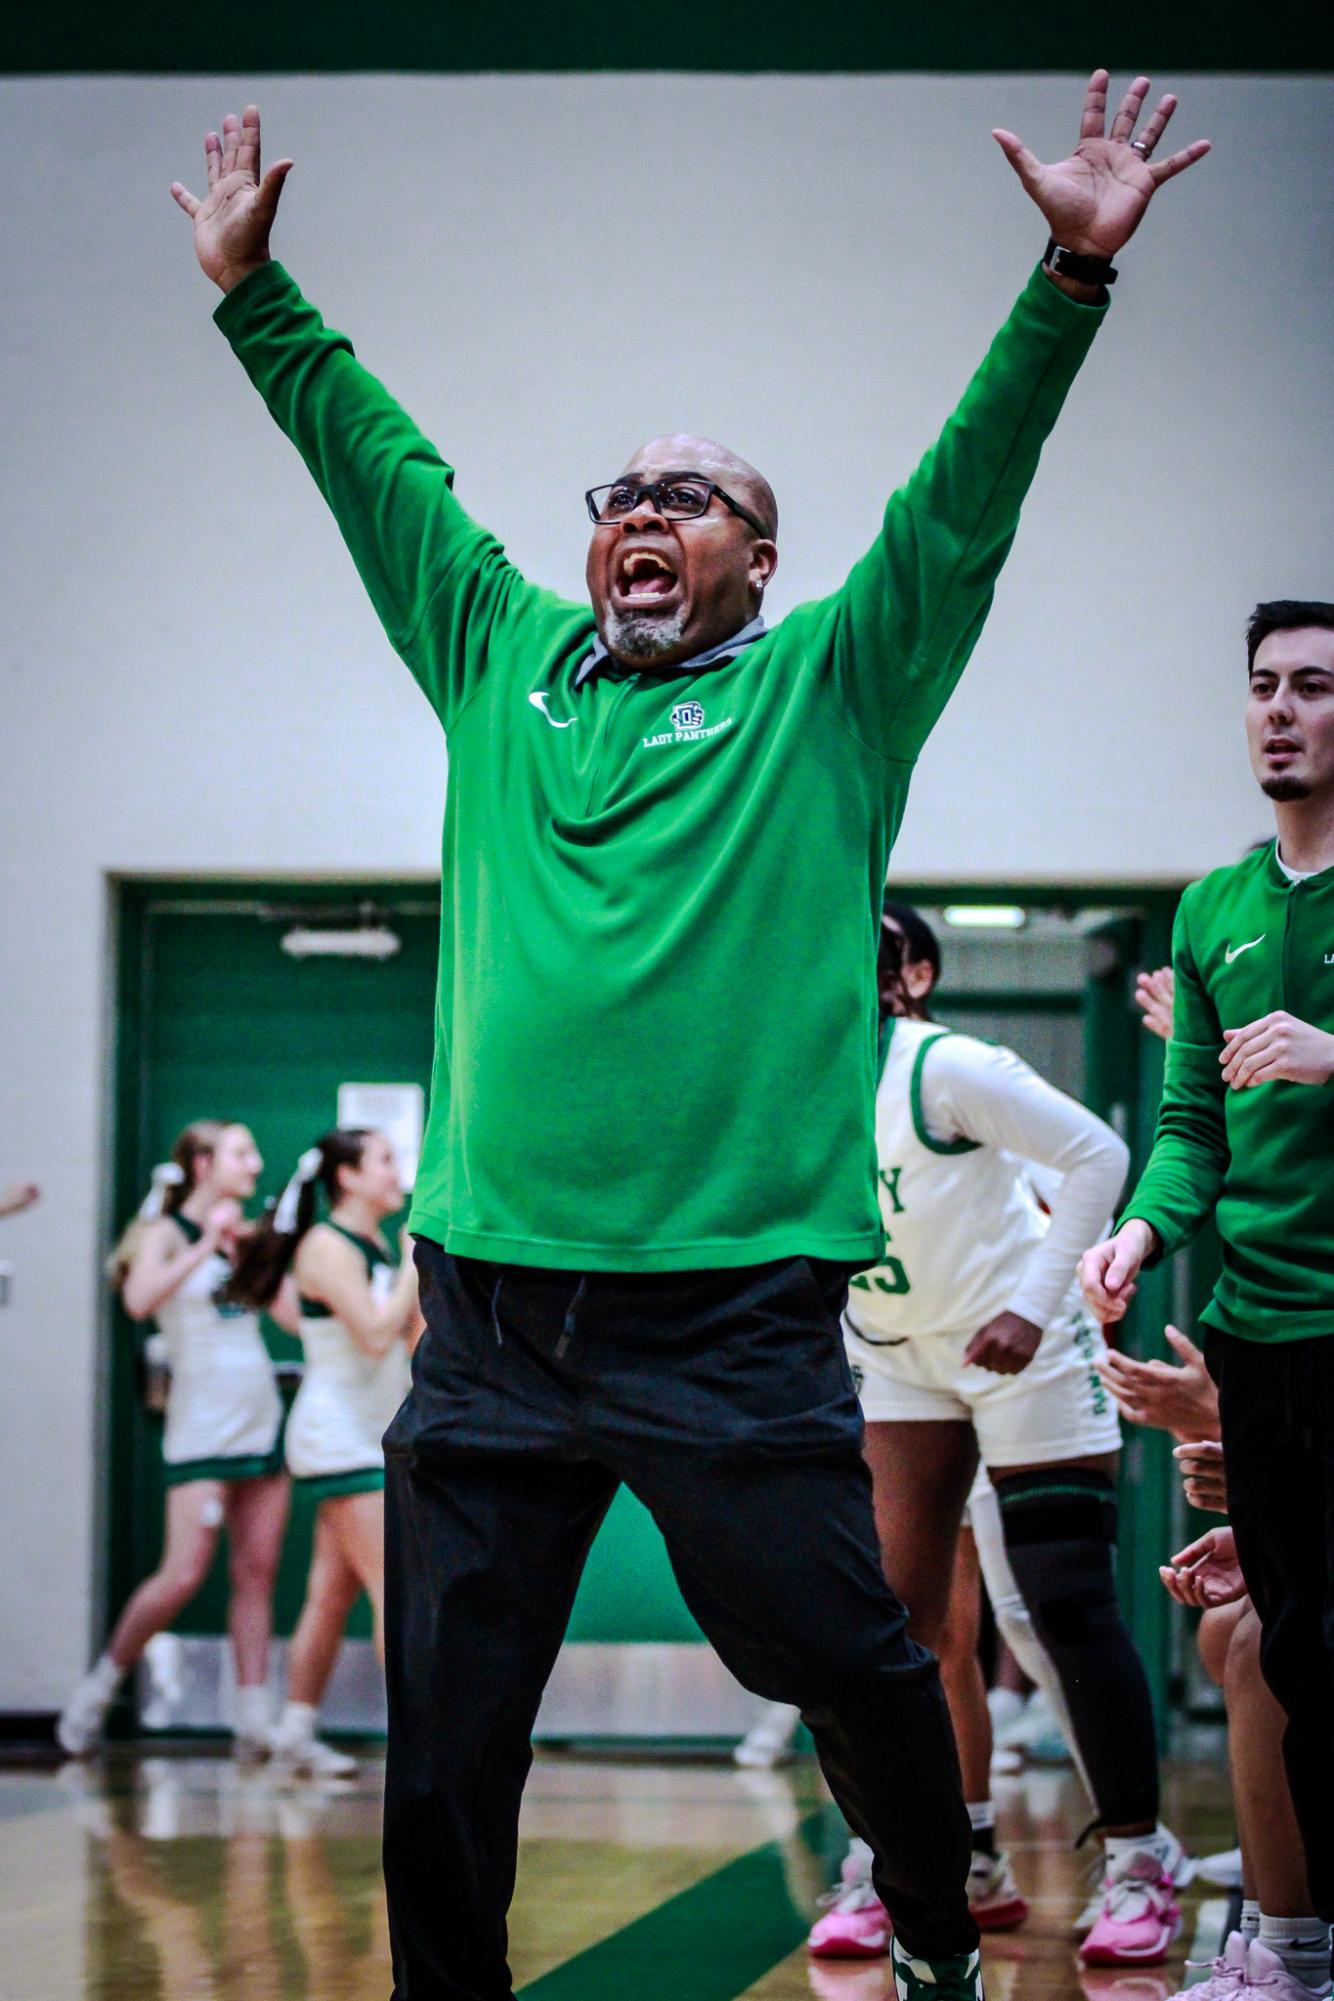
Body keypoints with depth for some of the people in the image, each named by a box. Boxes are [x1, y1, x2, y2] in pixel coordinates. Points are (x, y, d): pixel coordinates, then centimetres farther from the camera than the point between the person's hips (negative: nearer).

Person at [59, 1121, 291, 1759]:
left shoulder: (246, 1236, 14)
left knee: (257, 1575, 2)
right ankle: (102, 1681, 7)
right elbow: (139, 1299, -23)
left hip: (263, 1423, 6)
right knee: (182, 1577, -12)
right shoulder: (167, 1233, -3)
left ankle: (255, 1721, 1)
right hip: (201, 1433, -6)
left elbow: (296, 1316, 11)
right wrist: (207, 1246, -23)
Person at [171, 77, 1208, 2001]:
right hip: (485, 1314, 3)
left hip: (733, 1313, -3)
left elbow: (967, 497, -2)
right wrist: (252, 286, 23)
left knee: (847, 1662, 4)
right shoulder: (502, 662, 16)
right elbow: (375, 459, 23)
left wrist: (1074, 276, -11)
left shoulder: (826, 690, 7)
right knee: (444, 1743, 5)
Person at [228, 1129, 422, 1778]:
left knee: (333, 1593, 9)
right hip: (339, 1438, -9)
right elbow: (374, 1333, -21)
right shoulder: (327, 1245, -12)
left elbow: (415, 1340, 13)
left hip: (375, 1442, 9)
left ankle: (296, 1733, 13)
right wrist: (416, 1266, -13)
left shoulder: (378, 1247, 14)